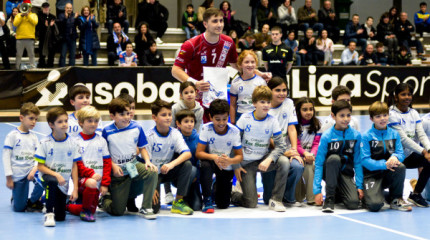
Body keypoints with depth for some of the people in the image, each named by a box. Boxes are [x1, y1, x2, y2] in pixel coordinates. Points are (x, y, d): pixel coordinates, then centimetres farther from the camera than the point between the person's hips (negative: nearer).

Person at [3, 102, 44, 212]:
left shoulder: (33, 137, 6)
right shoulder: (12, 135, -8)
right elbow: (6, 156, -8)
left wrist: (34, 169, -20)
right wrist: (9, 178, -11)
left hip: (30, 170, 3)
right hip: (18, 173, -3)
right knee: (19, 208, -1)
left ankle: (33, 202, -2)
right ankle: (15, 197, 37)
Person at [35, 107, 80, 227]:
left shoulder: (72, 143, -4)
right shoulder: (45, 143, -10)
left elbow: (74, 167, 1)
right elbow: (40, 166, -8)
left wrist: (75, 189, -3)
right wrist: (56, 175, -23)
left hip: (63, 183, 3)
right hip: (48, 175, -3)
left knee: (60, 217, 2)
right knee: (52, 181, -41)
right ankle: (49, 214, -29)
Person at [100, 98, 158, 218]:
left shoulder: (136, 128, -5)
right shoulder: (107, 131, -11)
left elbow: (142, 148, 5)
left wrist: (147, 161, -13)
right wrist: (113, 166, -19)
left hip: (133, 165, 3)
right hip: (117, 170, -3)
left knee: (152, 172, -32)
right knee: (118, 211, -5)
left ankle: (146, 208, -17)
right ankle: (104, 199, 32)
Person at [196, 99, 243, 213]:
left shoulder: (234, 131, -16)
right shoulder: (206, 129, -18)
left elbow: (240, 156, -11)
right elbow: (198, 153, -20)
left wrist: (230, 161, -35)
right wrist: (214, 157, -38)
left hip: (226, 168, 1)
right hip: (211, 161, -1)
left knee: (223, 205, -3)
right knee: (205, 165, -40)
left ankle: (217, 187, 35)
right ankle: (207, 200, -25)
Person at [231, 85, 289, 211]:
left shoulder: (272, 121, -6)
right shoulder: (245, 118, -9)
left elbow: (280, 145, -10)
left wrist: (269, 159, -27)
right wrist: (236, 166, -8)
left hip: (263, 160, 3)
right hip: (246, 163, -3)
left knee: (284, 162, -29)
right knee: (251, 203, -12)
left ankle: (275, 200, -18)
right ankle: (230, 194, 22)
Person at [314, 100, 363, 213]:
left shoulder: (356, 135, -4)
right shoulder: (327, 136, -12)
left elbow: (358, 162, 0)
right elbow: (319, 164, -12)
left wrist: (359, 186, -6)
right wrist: (317, 190, -18)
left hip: (346, 174, 2)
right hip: (330, 171, -2)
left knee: (353, 203, -24)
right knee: (334, 158, -36)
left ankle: (339, 193, 14)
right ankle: (329, 199, -22)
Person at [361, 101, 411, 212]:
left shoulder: (394, 134, 4)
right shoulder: (367, 136, -9)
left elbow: (400, 153, 0)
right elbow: (364, 160, -16)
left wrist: (395, 157, -24)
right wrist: (384, 164, -28)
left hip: (389, 174, 4)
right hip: (371, 175, -4)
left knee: (401, 167, -30)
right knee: (375, 205, -27)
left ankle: (396, 199, -8)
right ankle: (367, 194, 13)